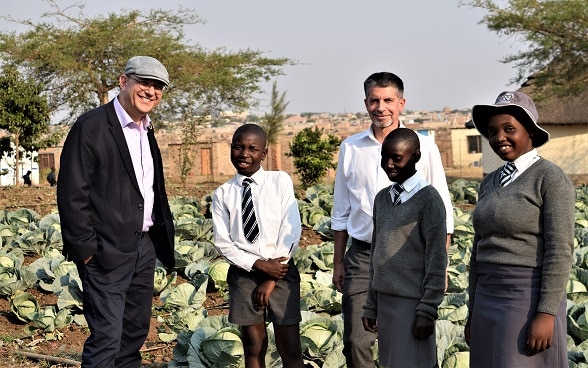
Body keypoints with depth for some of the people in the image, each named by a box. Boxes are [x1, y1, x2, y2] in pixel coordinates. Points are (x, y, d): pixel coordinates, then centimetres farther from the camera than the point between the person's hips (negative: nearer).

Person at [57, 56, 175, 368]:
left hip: (144, 248, 8)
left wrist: (162, 237, 13)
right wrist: (85, 248, -16)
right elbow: (71, 194, -15)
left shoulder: (146, 131, 13)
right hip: (107, 252, -8)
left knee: (136, 331, 15)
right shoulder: (91, 126, -12)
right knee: (106, 337, -6)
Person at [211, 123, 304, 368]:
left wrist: (271, 279, -8)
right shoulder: (222, 194, 4)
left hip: (282, 271, -2)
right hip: (244, 273, 2)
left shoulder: (280, 181, 0)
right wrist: (259, 265, -12)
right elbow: (222, 243, 0)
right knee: (254, 348, 9)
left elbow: (291, 231, -5)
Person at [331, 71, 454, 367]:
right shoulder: (350, 148, 7)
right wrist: (338, 262, 12)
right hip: (361, 256, 2)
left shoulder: (424, 147, 0)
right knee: (356, 343, -1)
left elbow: (441, 212, 2)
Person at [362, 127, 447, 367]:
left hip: (412, 302, -6)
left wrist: (428, 310, -14)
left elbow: (436, 261, -11)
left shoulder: (428, 199, -9)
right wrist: (371, 305, 12)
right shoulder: (382, 198, 12)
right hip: (384, 300, 6)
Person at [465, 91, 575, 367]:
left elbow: (560, 251, -15)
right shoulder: (490, 183, 12)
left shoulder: (551, 178, -9)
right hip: (488, 302, 7)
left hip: (529, 302, -7)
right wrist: (474, 312, 15)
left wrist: (546, 313, -20)